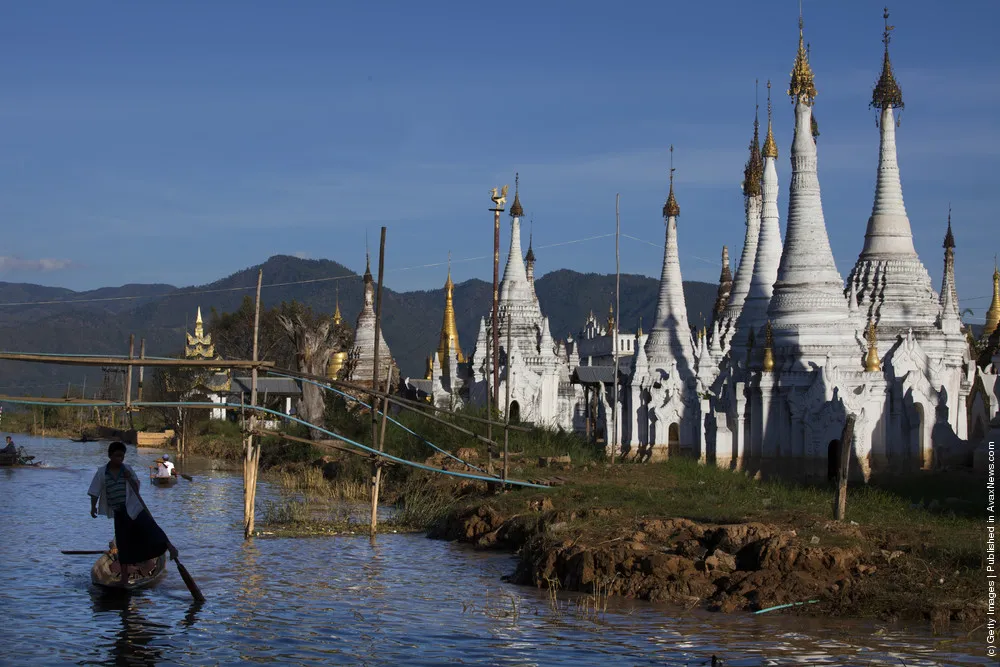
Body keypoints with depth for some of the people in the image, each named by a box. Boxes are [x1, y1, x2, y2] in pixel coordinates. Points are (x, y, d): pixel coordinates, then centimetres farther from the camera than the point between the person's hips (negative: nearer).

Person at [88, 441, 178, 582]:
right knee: (123, 545, 5)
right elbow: (94, 492, 0)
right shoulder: (102, 473, -2)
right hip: (119, 514, 1)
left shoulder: (127, 470, -1)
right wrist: (93, 507, -12)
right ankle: (124, 578, 11)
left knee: (150, 528, -23)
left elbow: (136, 490, -1)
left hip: (134, 508, -1)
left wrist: (130, 479, -17)